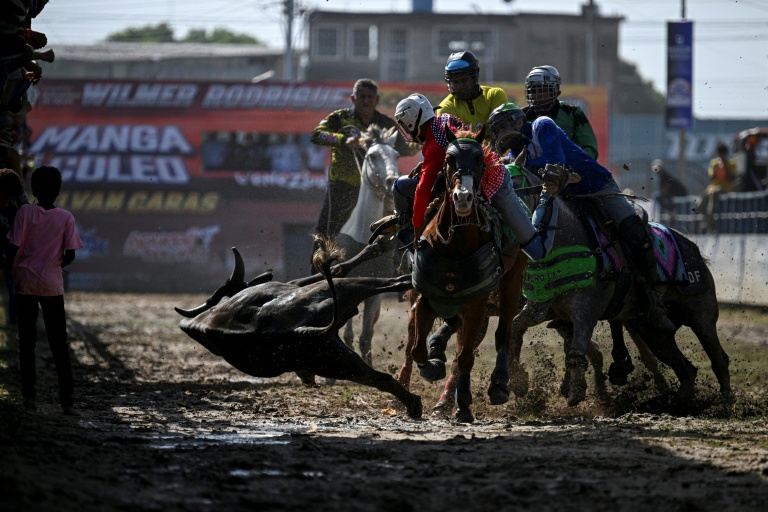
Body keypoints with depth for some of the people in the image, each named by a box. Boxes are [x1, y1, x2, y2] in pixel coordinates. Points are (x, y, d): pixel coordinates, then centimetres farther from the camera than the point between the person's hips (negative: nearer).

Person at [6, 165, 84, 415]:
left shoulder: (25, 212, -7)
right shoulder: (66, 218, -5)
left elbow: (14, 247, -8)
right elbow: (70, 255, -3)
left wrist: (15, 272, 9)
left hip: (26, 282, 0)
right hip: (52, 285, 0)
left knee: (27, 341, 9)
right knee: (59, 344, 4)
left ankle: (28, 394, 8)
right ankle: (67, 400, -2)